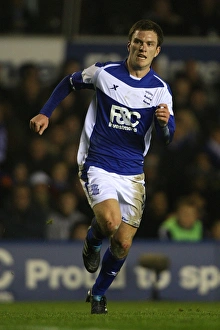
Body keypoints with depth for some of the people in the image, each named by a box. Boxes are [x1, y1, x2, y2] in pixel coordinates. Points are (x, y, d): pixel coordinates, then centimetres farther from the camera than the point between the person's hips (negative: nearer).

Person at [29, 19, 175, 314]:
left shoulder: (160, 90, 0)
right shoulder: (104, 73, -4)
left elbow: (167, 138, -6)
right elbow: (69, 83, 15)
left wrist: (164, 123, -29)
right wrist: (45, 113, 7)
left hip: (133, 174, 3)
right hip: (98, 166, -3)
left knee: (123, 243, 2)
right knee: (111, 221, -28)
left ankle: (98, 295, 27)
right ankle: (92, 242, 9)